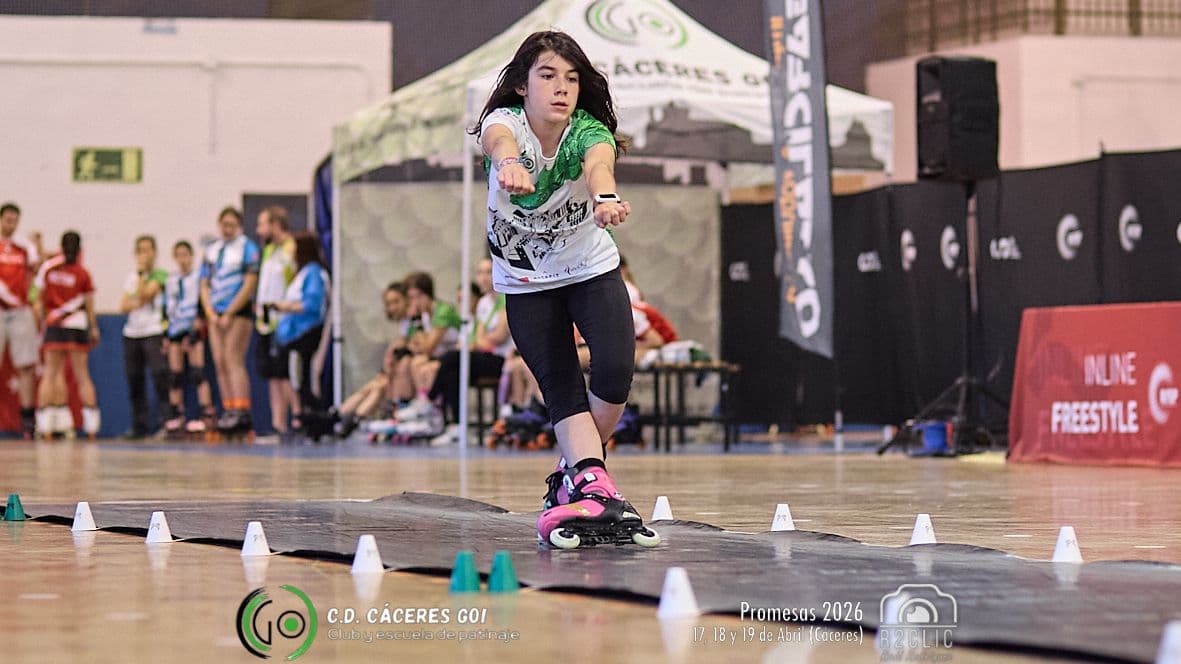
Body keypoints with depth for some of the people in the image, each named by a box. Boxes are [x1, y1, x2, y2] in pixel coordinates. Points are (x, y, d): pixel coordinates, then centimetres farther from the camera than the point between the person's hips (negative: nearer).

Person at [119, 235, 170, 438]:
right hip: (132, 333, 6)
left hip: (153, 332, -6)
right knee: (134, 379, 6)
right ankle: (140, 425, 13)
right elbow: (123, 306, 6)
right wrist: (138, 304, -12)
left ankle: (167, 418, -17)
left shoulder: (160, 275, 0)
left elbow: (144, 295, -13)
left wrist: (141, 273, -5)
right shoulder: (131, 277, 16)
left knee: (159, 373, -17)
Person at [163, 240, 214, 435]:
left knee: (197, 373, -14)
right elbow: (166, 309, 18)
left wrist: (197, 324, -15)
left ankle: (207, 414, -17)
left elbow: (202, 303, -6)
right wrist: (165, 336, 12)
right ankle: (177, 417, 5)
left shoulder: (199, 276, 0)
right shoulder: (170, 280, 16)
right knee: (175, 375, 2)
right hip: (174, 331, 6)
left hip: (193, 329, -5)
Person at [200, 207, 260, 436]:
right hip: (216, 314, 6)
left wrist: (229, 314, -12)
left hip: (238, 312, -6)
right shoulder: (211, 251, 15)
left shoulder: (247, 248, -2)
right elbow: (204, 285, 15)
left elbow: (250, 284, -9)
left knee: (233, 360, -13)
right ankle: (228, 410, 5)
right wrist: (210, 313, -1)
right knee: (220, 363, 3)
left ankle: (241, 412, -17)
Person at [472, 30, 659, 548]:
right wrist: (509, 164, -73)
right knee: (562, 392, -11)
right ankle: (595, 489, -21)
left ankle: (570, 480, 4)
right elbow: (500, 141, -47)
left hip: (592, 270, 0)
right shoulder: (505, 121, -22)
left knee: (616, 372, -17)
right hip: (525, 285, 0)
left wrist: (603, 197, -71)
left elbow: (599, 163, -46)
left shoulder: (588, 131, -21)